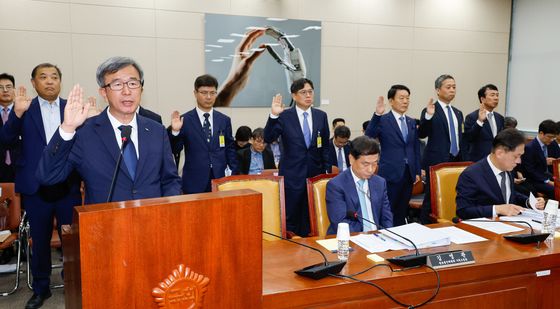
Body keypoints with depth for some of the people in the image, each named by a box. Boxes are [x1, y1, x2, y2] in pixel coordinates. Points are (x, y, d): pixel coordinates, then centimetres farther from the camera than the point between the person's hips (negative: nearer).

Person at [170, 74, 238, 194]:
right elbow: (175, 150, -3)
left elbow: (230, 149, 12)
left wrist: (235, 174, 5)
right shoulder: (185, 120, -2)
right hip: (194, 183, -2)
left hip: (220, 180, 2)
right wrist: (175, 131, -20)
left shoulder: (224, 120, 7)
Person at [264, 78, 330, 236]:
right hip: (292, 175, -3)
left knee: (310, 218, 7)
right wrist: (273, 116, -26)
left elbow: (325, 146, 11)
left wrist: (327, 170, 7)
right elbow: (268, 138, -14)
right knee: (290, 217, 4)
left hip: (315, 173, 3)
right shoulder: (284, 116, -4)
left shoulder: (321, 116, 6)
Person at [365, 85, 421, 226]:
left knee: (401, 212, 12)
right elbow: (368, 137, -20)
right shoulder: (382, 120, -4)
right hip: (391, 174, -5)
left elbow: (416, 148, 17)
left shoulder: (412, 122, 14)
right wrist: (377, 115, -29)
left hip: (408, 174, 6)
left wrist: (417, 171, 13)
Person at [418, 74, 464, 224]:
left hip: (456, 161, 6)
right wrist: (428, 116, -31)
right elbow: (422, 134, -16)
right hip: (437, 161, -6)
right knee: (432, 199, -1)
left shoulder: (458, 113, 16)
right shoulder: (430, 111, -5)